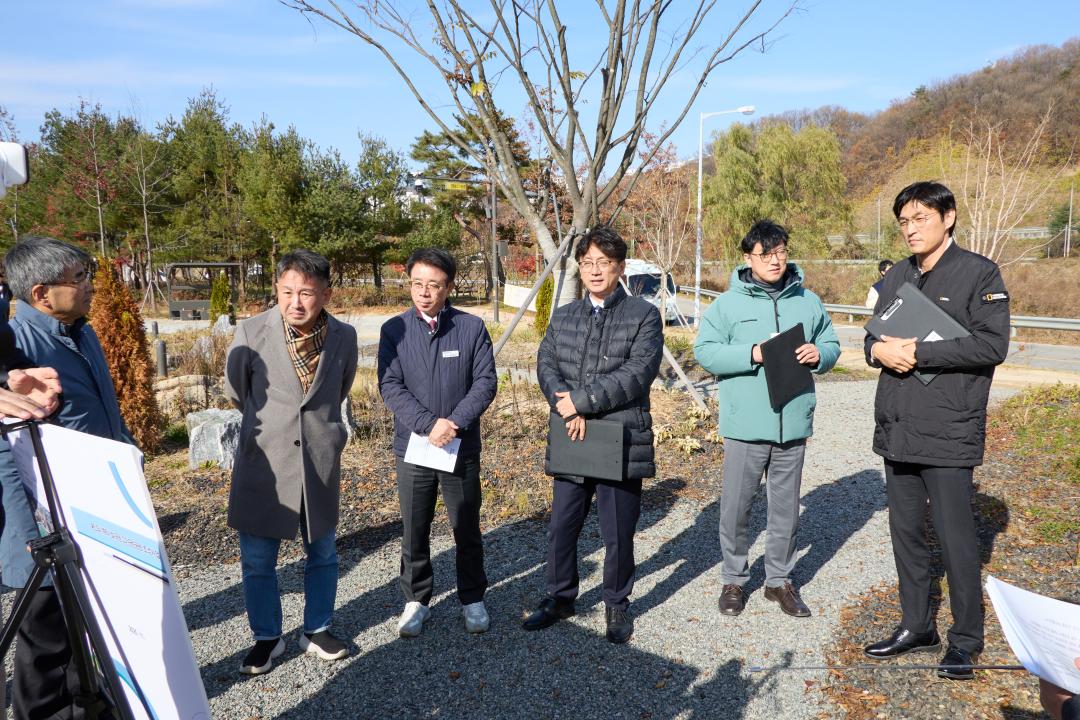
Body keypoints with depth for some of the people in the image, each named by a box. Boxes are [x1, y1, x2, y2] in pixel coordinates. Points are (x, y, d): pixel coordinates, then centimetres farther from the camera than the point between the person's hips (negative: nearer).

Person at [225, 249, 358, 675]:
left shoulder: (344, 337, -6)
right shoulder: (251, 333, -12)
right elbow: (236, 391, 6)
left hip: (321, 463, 2)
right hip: (263, 464, -1)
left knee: (323, 555, 15)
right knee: (258, 561, 9)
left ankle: (316, 630, 36)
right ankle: (267, 637, 31)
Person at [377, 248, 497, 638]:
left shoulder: (472, 327, -2)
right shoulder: (394, 330, -1)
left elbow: (486, 381, -5)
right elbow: (390, 386, -7)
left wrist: (455, 422, -18)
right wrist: (429, 425, -19)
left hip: (463, 447, 0)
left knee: (467, 529, 11)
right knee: (414, 531, 11)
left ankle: (472, 599, 29)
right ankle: (416, 600, 29)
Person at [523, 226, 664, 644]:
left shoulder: (643, 315, -3)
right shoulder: (563, 318, 12)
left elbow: (638, 372, -14)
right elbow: (546, 365, 3)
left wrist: (582, 399, -16)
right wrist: (568, 408, -15)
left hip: (623, 442, -4)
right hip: (572, 442, 4)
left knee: (618, 534, 8)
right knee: (561, 528, 12)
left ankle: (617, 605, 30)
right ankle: (560, 598, 33)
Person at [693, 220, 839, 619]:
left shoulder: (809, 302, 8)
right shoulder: (728, 303, -2)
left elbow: (831, 344, 15)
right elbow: (705, 351, -7)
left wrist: (818, 354, -8)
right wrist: (752, 354, -19)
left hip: (793, 424, 3)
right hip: (744, 425, -3)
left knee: (786, 508, 14)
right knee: (736, 508, 7)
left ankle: (779, 579, 31)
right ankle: (734, 579, 26)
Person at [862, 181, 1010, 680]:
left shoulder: (979, 273, -5)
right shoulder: (895, 278, 14)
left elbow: (992, 344, -15)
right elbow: (874, 336, 17)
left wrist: (917, 352, -18)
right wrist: (878, 350, -6)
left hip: (948, 433, -6)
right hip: (896, 430, 6)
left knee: (955, 537, 2)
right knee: (906, 532, 14)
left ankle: (966, 640, 20)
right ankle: (916, 626, 28)